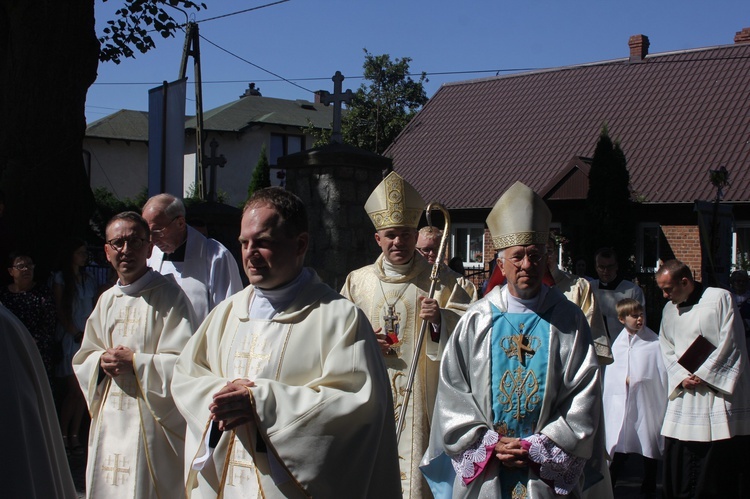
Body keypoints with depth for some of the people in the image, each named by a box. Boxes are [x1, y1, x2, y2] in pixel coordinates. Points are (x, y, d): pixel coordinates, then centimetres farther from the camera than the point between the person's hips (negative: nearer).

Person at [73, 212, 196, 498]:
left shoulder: (168, 295, -7)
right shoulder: (107, 300, 13)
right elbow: (83, 358, 17)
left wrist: (135, 363, -18)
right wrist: (102, 361, -5)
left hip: (152, 422, -6)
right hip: (109, 419, 6)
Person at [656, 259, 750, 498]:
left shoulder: (720, 298, -4)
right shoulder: (669, 310, 13)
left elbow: (730, 344, -8)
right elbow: (667, 351, 12)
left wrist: (702, 375, -9)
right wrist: (682, 377, -5)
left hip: (719, 390, -5)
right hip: (685, 396, 5)